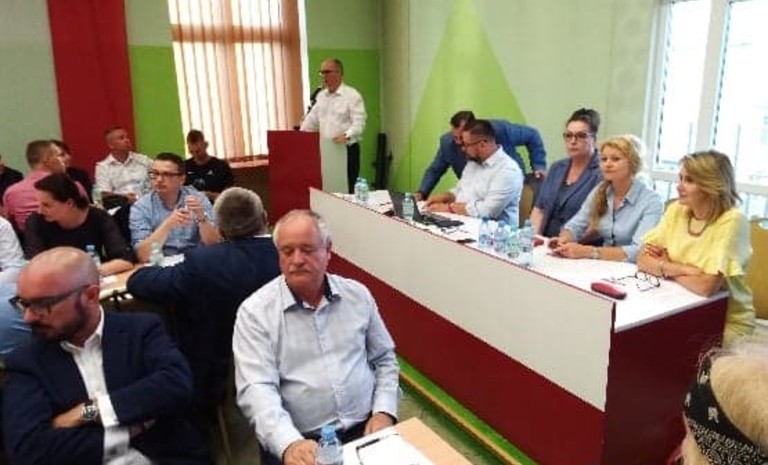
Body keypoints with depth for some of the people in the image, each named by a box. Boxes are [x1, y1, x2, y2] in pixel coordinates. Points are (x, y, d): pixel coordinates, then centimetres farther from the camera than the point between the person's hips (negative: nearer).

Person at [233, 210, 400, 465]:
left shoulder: (357, 294, 6)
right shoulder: (255, 311, -5)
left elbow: (384, 359, 13)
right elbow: (256, 388, -13)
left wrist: (384, 411, -1)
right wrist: (289, 443, -27)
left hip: (366, 428, 2)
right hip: (298, 442, -2)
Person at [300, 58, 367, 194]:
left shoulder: (352, 95, -7)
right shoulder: (321, 96, 15)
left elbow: (359, 123, -17)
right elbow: (312, 119, 19)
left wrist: (347, 135, -35)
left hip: (347, 150, -6)